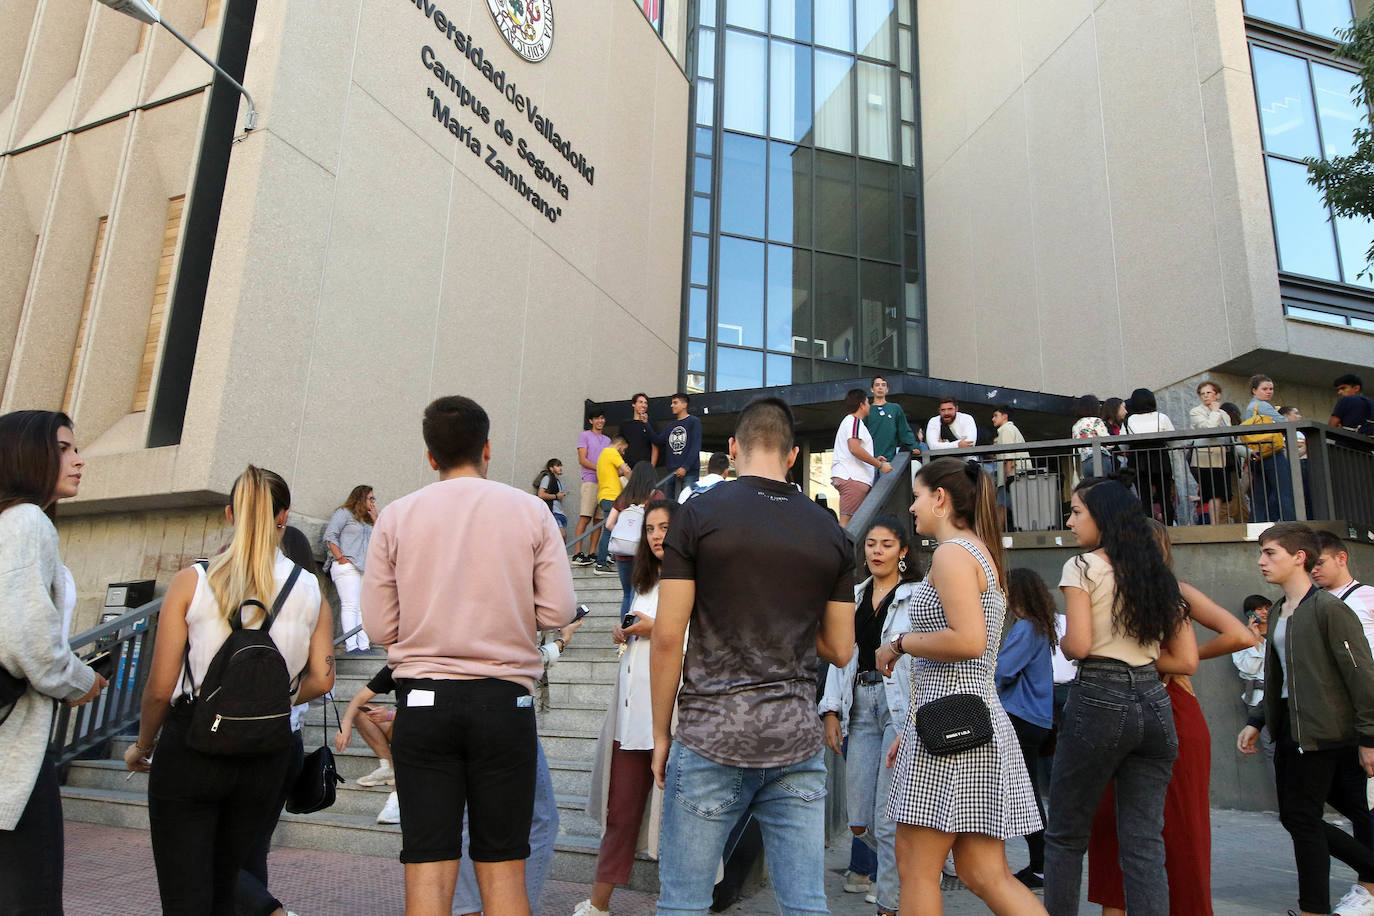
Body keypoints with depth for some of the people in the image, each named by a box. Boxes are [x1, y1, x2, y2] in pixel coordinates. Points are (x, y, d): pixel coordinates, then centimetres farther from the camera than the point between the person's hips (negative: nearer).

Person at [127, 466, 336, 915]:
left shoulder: (191, 581, -6)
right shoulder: (311, 589, -1)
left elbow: (160, 687, -6)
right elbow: (321, 679, -4)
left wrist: (142, 747, 11)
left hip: (191, 747, -2)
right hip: (267, 755, 3)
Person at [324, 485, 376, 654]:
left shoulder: (367, 521, 26)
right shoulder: (343, 513, 5)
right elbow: (330, 536, -5)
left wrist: (375, 519, 14)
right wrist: (341, 558, -13)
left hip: (364, 568, 7)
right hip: (347, 567, -7)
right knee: (350, 605, -14)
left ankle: (364, 645, -4)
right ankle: (351, 646, -17)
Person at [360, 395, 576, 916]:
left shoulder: (396, 516, 1)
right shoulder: (530, 511, 0)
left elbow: (379, 628, 1)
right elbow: (559, 611, -2)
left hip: (422, 701, 1)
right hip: (504, 700, 0)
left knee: (427, 872, 7)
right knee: (503, 871, 9)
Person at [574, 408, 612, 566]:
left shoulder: (607, 439, 24)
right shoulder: (585, 436, 6)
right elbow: (582, 460, -3)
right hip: (590, 481, -6)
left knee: (599, 520, 1)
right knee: (585, 518, -13)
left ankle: (591, 554, 3)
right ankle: (578, 554, -14)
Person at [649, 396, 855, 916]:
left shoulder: (698, 515, -5)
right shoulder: (830, 533, 5)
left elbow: (667, 639, -7)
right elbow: (839, 650, 9)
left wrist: (661, 733, 3)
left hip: (711, 736, -3)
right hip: (797, 738, 3)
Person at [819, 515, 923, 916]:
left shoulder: (919, 596, -2)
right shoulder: (853, 597, 16)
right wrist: (832, 711, 8)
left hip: (901, 706, -5)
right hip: (861, 706, 6)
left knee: (888, 821, -5)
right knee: (859, 820, 7)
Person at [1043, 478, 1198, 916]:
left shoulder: (1083, 567, -6)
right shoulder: (1159, 575, 12)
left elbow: (1077, 645, -15)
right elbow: (1187, 660, 12)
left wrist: (1060, 643, 6)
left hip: (1098, 700, -6)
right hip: (1153, 702, 6)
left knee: (1065, 834, 8)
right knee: (1145, 842, 9)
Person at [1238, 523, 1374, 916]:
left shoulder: (1328, 608, -13)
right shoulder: (1277, 613, 13)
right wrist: (1257, 721, 13)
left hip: (1321, 731, -9)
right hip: (1289, 728, 9)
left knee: (1303, 818, -2)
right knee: (1294, 817, 12)